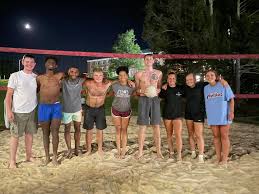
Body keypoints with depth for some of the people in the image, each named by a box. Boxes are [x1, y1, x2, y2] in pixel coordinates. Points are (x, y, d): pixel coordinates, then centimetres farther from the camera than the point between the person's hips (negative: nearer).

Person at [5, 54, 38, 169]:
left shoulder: (36, 77, 5)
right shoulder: (15, 76, -7)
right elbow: (9, 95, -7)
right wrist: (9, 111, -14)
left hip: (32, 111, 4)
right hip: (18, 112, -4)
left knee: (30, 134, 12)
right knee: (15, 135, 4)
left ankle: (29, 156, 26)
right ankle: (12, 160, 17)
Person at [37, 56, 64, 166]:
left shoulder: (59, 76, 1)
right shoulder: (40, 78, 4)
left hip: (56, 107, -1)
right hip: (43, 107, 1)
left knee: (55, 132, 0)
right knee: (46, 133, 8)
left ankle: (55, 157, 14)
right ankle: (47, 157, 21)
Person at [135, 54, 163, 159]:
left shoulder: (158, 73, 10)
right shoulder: (139, 74, 5)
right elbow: (136, 89, 10)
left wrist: (158, 90, -3)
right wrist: (142, 91, -11)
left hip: (155, 99, 2)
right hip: (143, 99, -1)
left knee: (156, 126, 2)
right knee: (142, 126, -1)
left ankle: (159, 151, 11)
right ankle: (140, 151, 10)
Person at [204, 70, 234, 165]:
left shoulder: (223, 85, -4)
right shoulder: (205, 88, 7)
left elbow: (231, 99, -3)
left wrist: (231, 112, -11)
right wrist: (206, 114, 13)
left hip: (224, 115, -3)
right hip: (212, 116, 3)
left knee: (224, 136, 2)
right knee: (216, 136, 9)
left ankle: (224, 158, 13)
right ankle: (218, 157, 20)